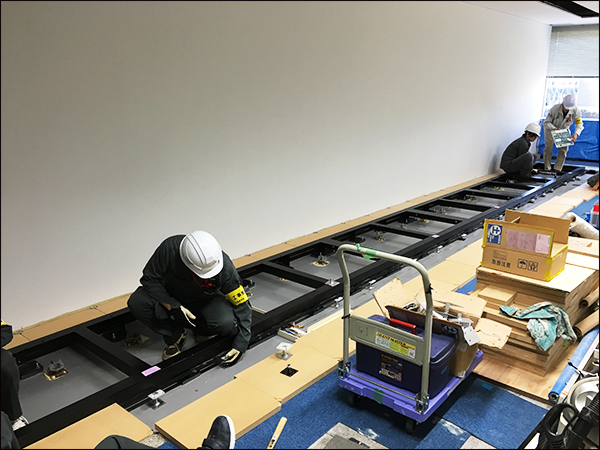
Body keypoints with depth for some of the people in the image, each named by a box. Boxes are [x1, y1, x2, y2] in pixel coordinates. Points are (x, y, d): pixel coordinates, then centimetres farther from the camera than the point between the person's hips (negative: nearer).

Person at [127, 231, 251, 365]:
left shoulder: (225, 267, -31)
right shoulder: (169, 248, -34)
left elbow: (242, 305, -21)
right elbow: (150, 279, -19)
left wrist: (240, 344, -29)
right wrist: (173, 307, -31)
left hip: (204, 302, -1)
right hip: (170, 297, 1)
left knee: (226, 322, -32)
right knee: (136, 302, -28)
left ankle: (202, 330, 4)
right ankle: (174, 336, -5)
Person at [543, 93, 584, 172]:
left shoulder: (576, 110, -25)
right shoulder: (555, 109, -32)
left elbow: (579, 123, -18)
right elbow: (546, 122, -26)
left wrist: (576, 133, -38)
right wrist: (554, 128, -45)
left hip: (563, 130, 3)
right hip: (550, 129, -2)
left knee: (564, 148, -10)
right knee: (548, 148, -9)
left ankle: (557, 169, -2)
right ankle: (547, 169, 5)